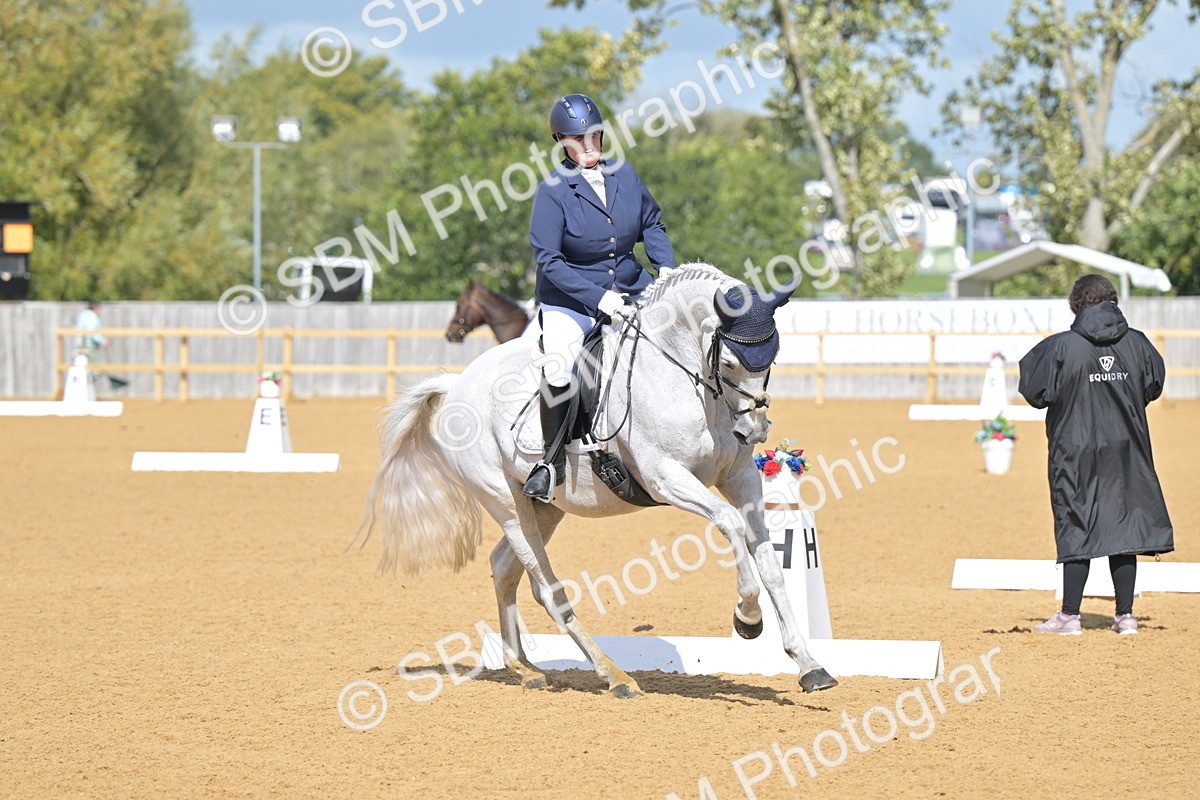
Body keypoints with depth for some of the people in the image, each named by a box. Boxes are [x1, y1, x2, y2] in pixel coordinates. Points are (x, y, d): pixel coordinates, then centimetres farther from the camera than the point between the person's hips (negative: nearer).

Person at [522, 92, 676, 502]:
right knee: (558, 373, -27)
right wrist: (598, 298, -22)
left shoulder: (625, 175, 1)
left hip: (630, 291, 5)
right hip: (569, 301, -5)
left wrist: (667, 266, -4)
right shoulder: (553, 191, -13)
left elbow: (651, 224, 14)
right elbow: (548, 261, -15)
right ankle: (553, 460, -8)